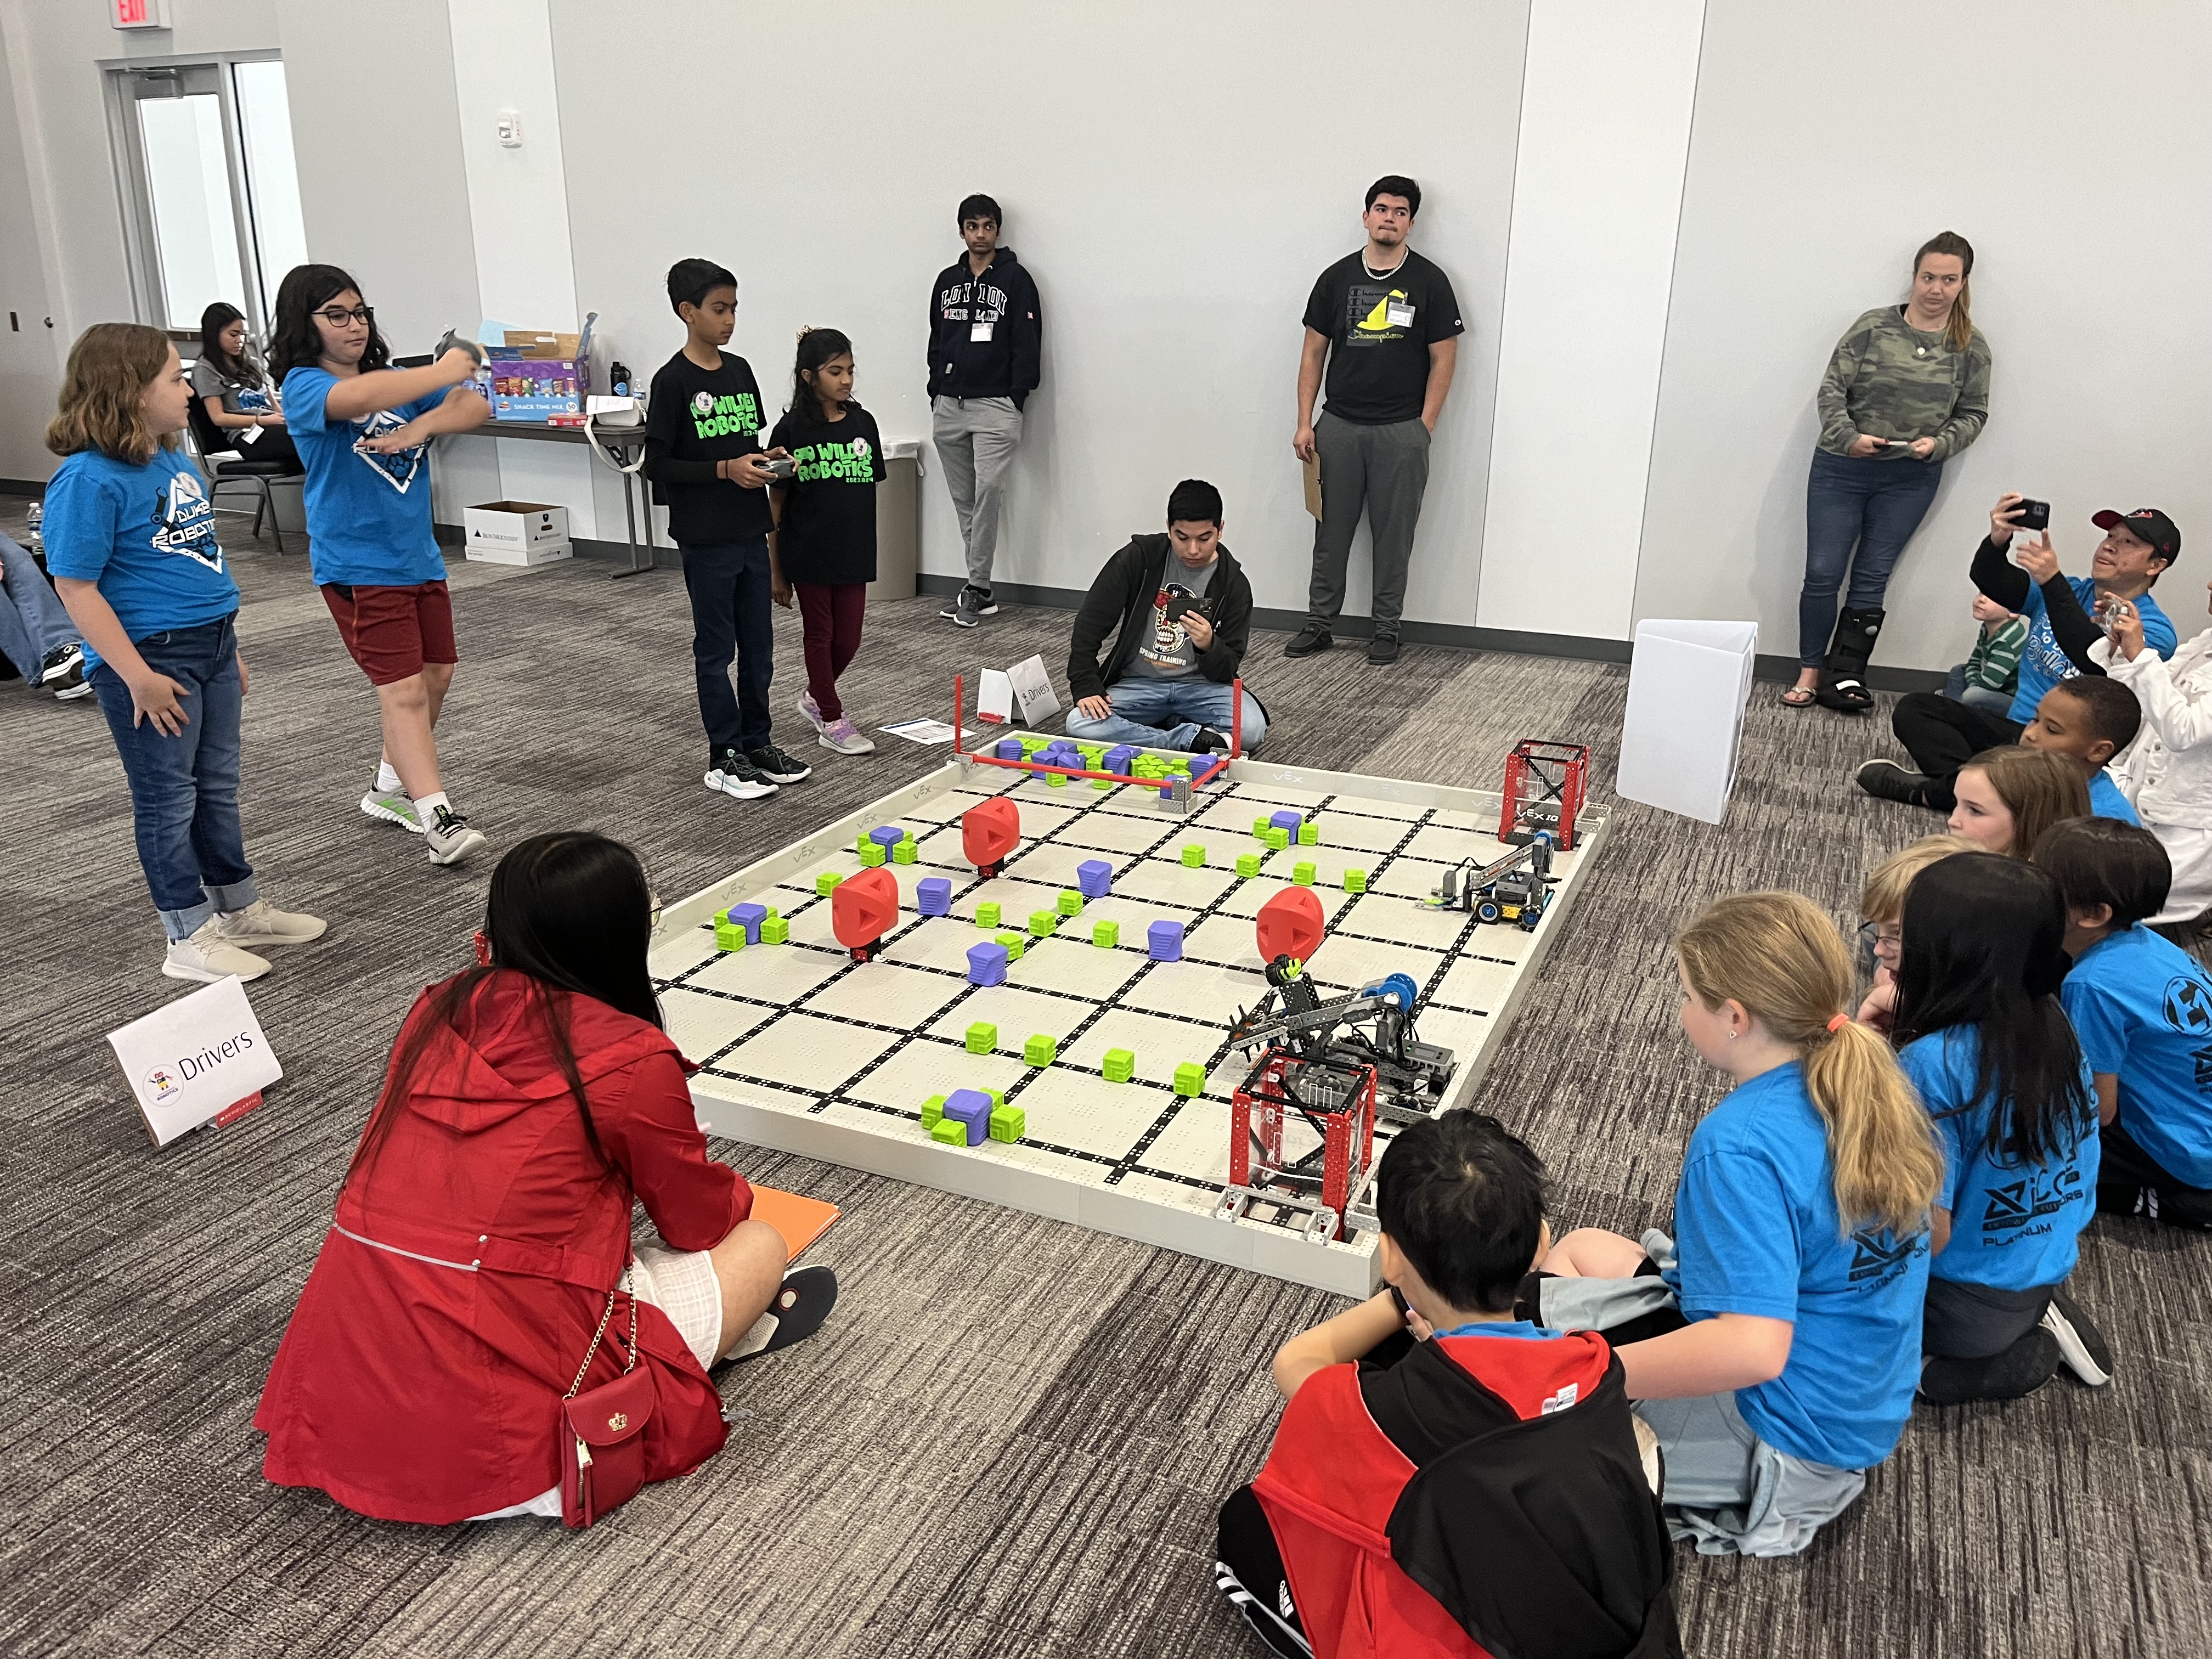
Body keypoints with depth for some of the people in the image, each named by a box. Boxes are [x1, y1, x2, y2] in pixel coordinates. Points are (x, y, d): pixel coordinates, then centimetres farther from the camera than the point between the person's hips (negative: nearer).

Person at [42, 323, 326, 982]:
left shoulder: (174, 461, 7)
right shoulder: (88, 479, -18)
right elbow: (77, 588, -19)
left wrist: (229, 646, 19)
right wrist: (137, 676, -21)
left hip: (210, 646, 8)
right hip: (150, 659, -8)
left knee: (217, 786, 18)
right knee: (168, 798, 4)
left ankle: (241, 908, 32)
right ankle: (190, 939, 15)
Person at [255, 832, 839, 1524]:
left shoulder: (439, 1011, 3)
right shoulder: (633, 1058, -12)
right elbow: (703, 1221, 6)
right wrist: (737, 1196, 29)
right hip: (497, 1417, -6)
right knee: (760, 1244, 11)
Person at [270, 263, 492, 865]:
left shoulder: (394, 379, 11)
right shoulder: (302, 386, -9)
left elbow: (476, 407, 2)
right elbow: (356, 398, -32)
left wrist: (423, 427, -17)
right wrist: (442, 373, -25)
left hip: (418, 555, 8)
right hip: (357, 563, -7)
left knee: (436, 676, 15)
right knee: (403, 687, -12)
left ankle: (391, 788, 32)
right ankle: (439, 819, -12)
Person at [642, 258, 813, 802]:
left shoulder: (740, 371, 9)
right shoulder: (673, 381, -11)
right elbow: (657, 464, -12)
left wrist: (765, 460, -1)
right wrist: (725, 470, -19)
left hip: (751, 531, 7)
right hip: (706, 538, -6)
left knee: (758, 644, 13)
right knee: (716, 648, 2)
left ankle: (758, 743, 25)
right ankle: (725, 757, 11)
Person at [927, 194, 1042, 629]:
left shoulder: (1016, 279, 0)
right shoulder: (947, 281, 15)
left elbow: (1027, 345, -4)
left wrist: (1016, 399, -11)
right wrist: (936, 393, 12)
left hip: (995, 405, -5)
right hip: (948, 407, 5)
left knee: (988, 491, -15)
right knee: (964, 501, 5)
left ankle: (975, 588, -9)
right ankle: (982, 591, 10)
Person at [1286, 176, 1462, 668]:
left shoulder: (1429, 282, 0)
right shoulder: (1337, 277, 6)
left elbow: (1444, 359, 1)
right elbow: (1314, 353, 8)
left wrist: (1424, 428, -5)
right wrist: (1304, 423, 1)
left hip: (1401, 430, -2)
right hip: (1339, 426, 2)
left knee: (1394, 534, 4)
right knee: (1331, 530, 7)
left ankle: (1386, 629, 14)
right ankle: (1319, 624, 16)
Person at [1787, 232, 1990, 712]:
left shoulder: (1971, 347, 1)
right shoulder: (1874, 326, -5)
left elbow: (1973, 413, 7)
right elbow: (1832, 389, -6)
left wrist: (1939, 444, -12)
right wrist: (1848, 438, -20)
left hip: (1911, 479, 2)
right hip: (1842, 468, -1)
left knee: (1872, 579, 6)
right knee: (1822, 573, 0)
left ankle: (1844, 674, 13)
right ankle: (1810, 673, 11)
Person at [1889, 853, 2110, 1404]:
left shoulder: (1931, 1064, -31)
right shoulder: (2054, 1027, -9)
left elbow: (1929, 1234, -28)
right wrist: (1890, 1054, -2)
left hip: (1963, 1305, -7)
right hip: (2049, 1270, 8)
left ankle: (2016, 1360, 4)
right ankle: (2036, 1323, 13)